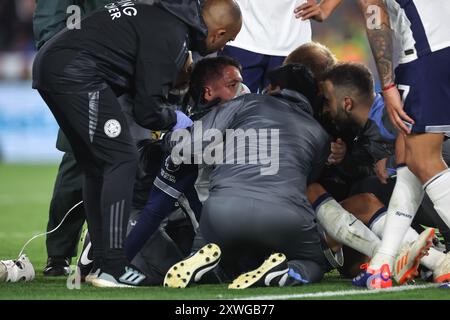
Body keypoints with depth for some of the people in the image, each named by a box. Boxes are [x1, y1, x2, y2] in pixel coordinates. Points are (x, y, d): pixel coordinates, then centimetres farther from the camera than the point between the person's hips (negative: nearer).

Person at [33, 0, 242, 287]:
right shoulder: (171, 37, -11)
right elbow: (147, 110, -10)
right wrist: (173, 119, 10)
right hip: (77, 72, -10)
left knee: (96, 167, 15)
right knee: (122, 160, -7)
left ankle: (98, 262, 15)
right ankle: (113, 269, -11)